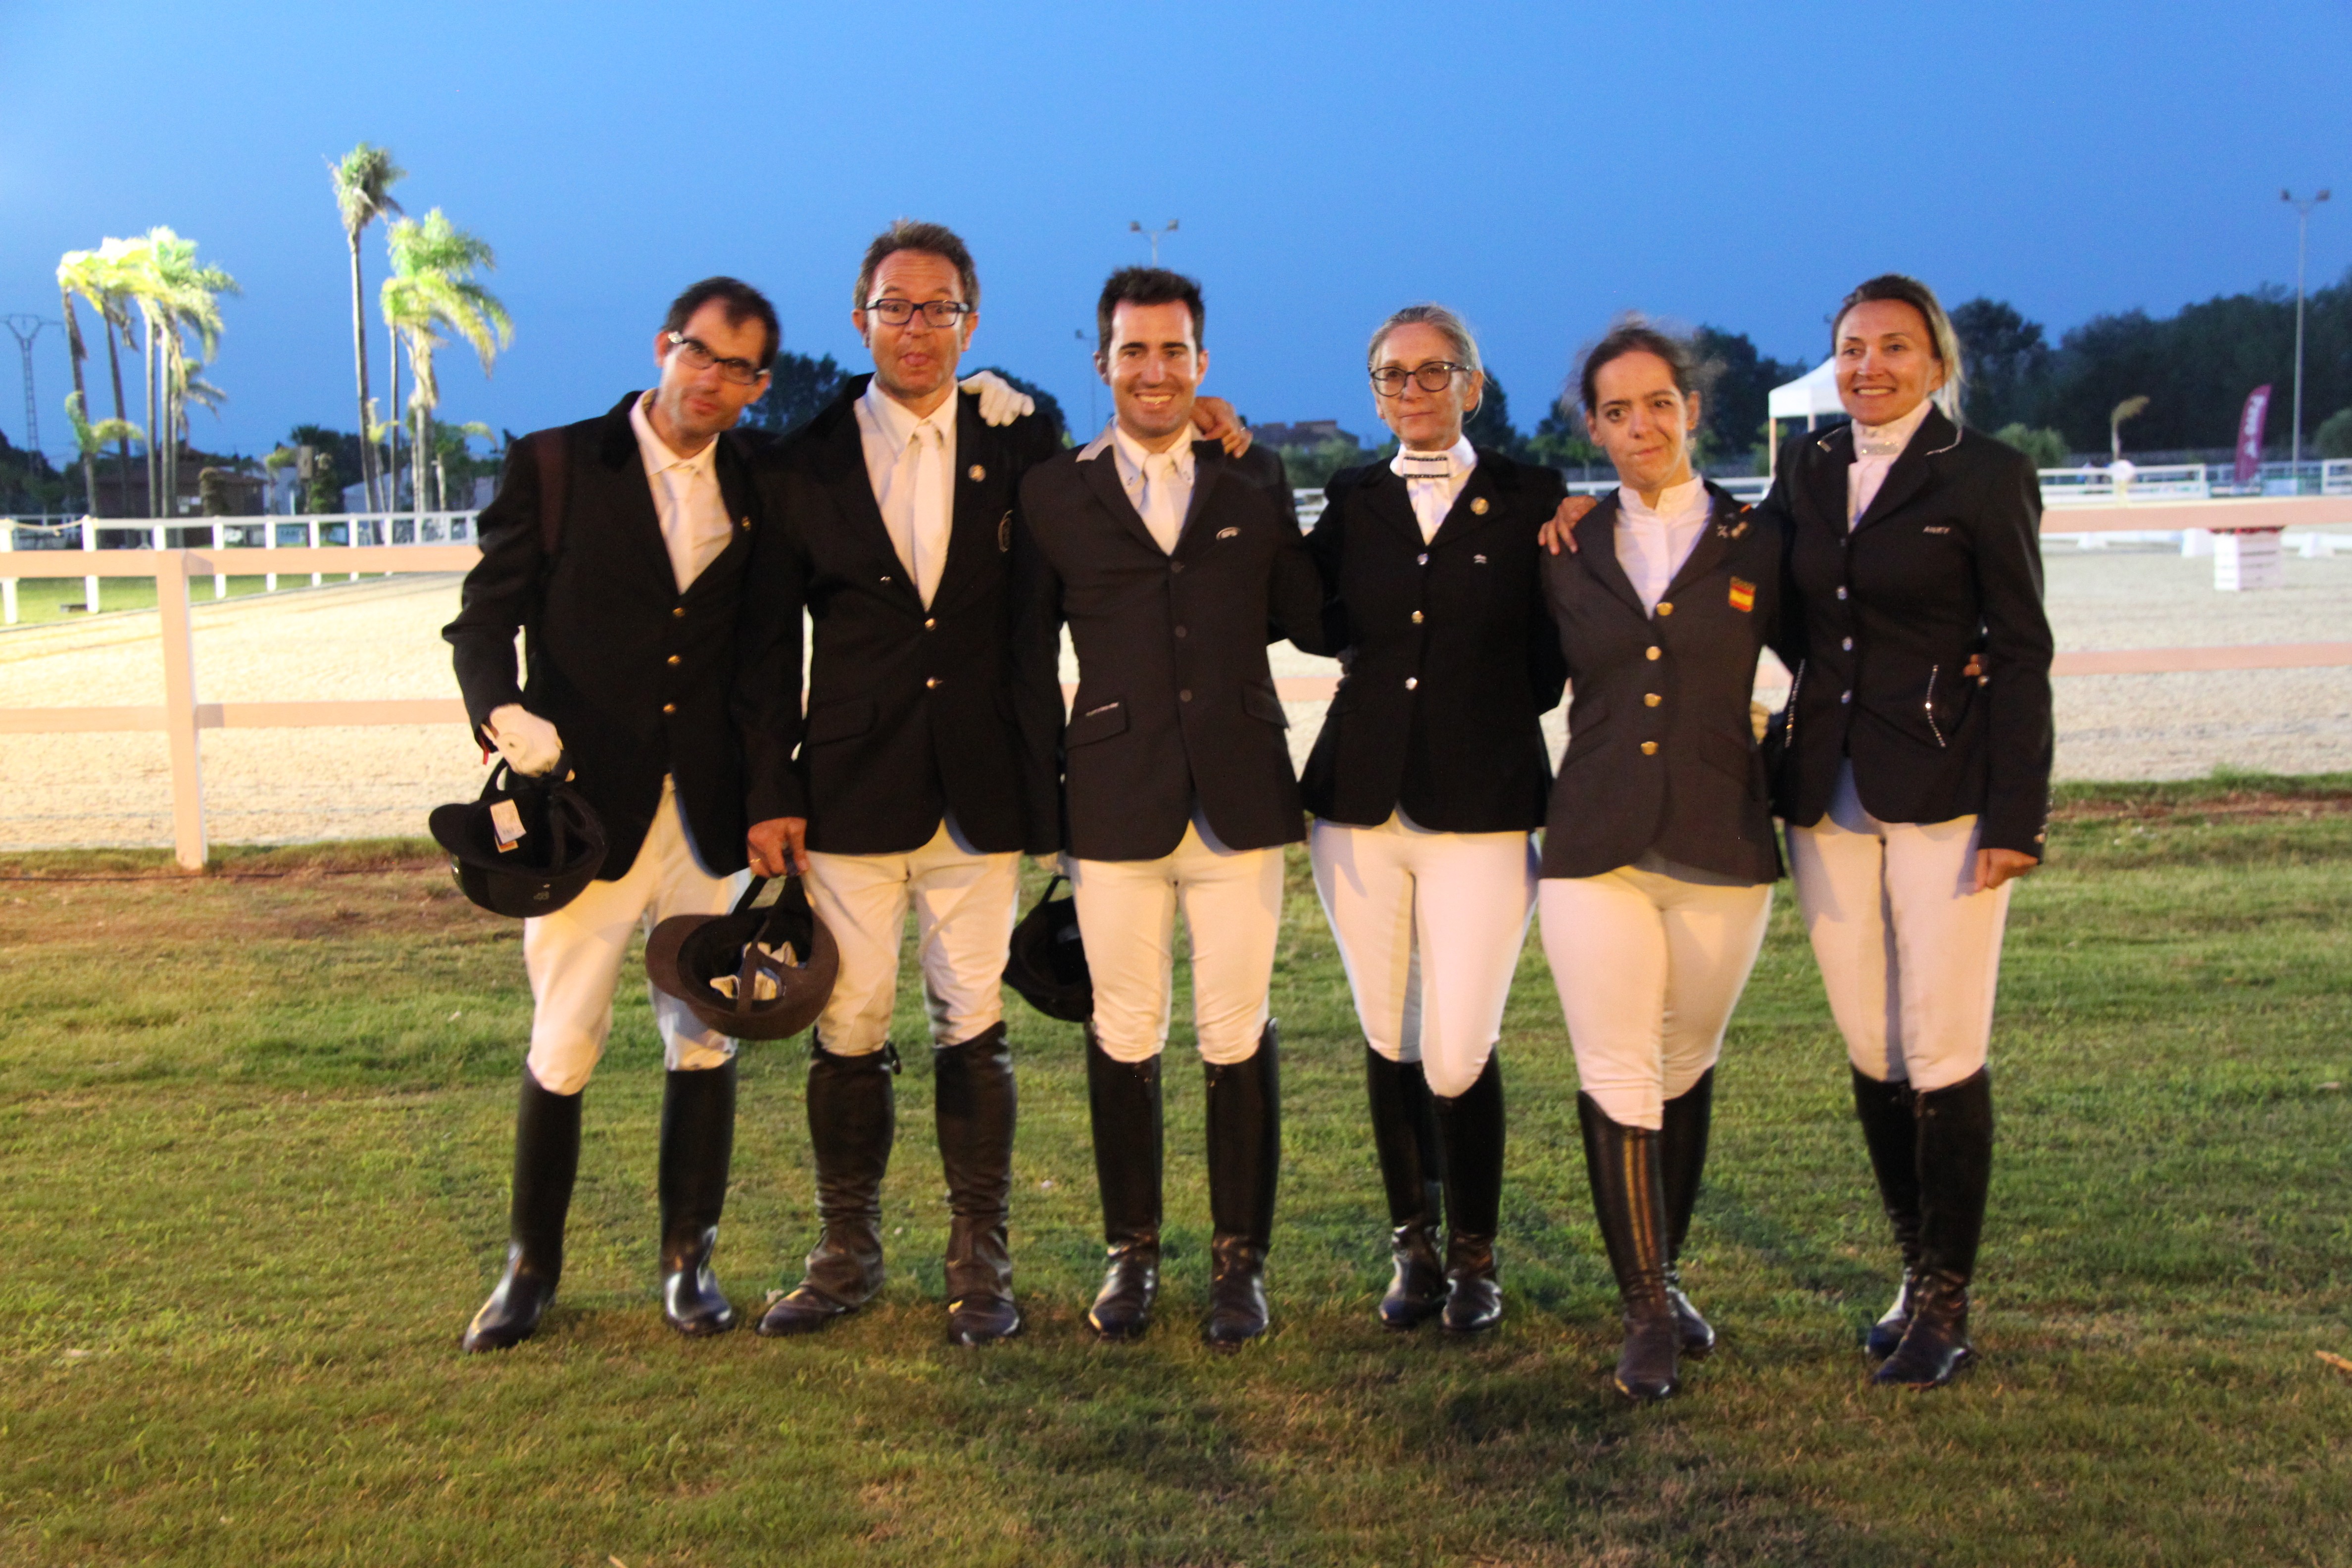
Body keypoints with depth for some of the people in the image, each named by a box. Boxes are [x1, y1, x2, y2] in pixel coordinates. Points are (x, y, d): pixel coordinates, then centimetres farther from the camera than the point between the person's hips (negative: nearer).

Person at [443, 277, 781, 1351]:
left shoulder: (760, 489, 8)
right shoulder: (554, 467, 0)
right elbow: (484, 619, 0)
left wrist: (772, 795, 0)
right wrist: (506, 715, -20)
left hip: (709, 811, 3)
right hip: (586, 804, -2)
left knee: (705, 1039, 8)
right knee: (561, 1047, 3)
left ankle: (689, 1261, 23)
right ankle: (530, 1268, 21)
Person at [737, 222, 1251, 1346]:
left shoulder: (1019, 445, 6)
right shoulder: (803, 465, 5)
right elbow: (770, 645, 5)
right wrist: (771, 796, 0)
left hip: (980, 788, 0)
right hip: (851, 788, 0)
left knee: (972, 1027, 5)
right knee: (848, 1029, 5)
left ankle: (980, 1264, 16)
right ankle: (846, 1254, 20)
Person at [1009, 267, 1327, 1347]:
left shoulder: (1256, 483, 11)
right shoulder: (1053, 494, 7)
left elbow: (1310, 623, 8)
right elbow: (1031, 657, 9)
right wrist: (1048, 788, 4)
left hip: (1240, 801, 1)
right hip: (1114, 805, 0)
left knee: (1238, 1034, 3)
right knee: (1124, 1036, 6)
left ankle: (1240, 1260, 17)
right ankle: (1131, 1254, 22)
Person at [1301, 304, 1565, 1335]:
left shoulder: (1532, 502, 2)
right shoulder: (1350, 503, 11)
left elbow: (1551, 663, 2)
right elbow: (1314, 622, 1)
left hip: (1484, 805, -3)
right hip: (1361, 798, 3)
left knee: (1459, 1055, -6)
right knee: (1389, 1042, 11)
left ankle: (1474, 1259, 17)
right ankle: (1414, 1248, 28)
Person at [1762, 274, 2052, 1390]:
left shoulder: (1985, 477, -4)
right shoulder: (1807, 470, 10)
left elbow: (2020, 656, -6)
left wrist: (2017, 818, -13)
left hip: (1944, 794, -5)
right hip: (1828, 795, 5)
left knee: (1943, 1054, -2)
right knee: (1870, 1050, 11)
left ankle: (1947, 1306, 9)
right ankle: (1916, 1273, 26)